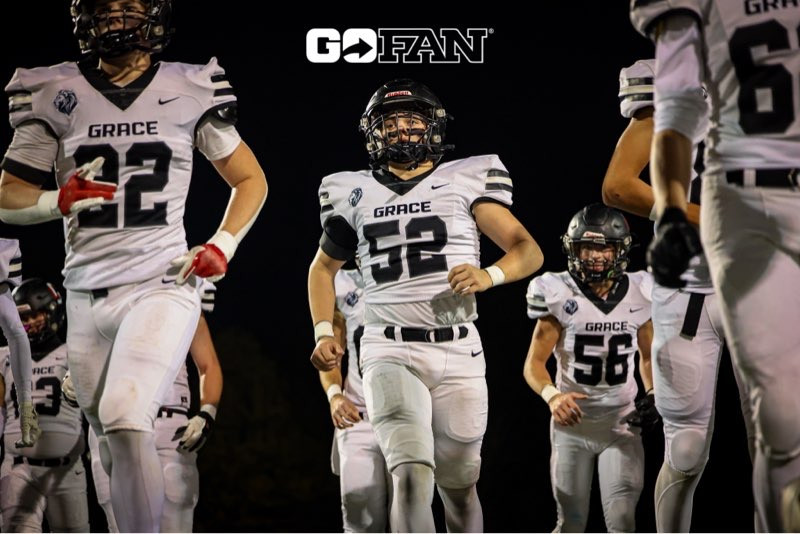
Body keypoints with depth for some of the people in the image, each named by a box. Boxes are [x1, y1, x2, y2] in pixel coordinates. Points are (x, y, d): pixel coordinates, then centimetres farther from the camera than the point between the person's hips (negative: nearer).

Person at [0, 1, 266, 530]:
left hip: (163, 286, -3)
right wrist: (57, 202, -15)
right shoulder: (56, 95, 4)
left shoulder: (189, 92, 2)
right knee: (115, 446, 8)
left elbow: (251, 180, 14)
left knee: (125, 419, -24)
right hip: (87, 296, 3)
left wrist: (222, 247, -2)